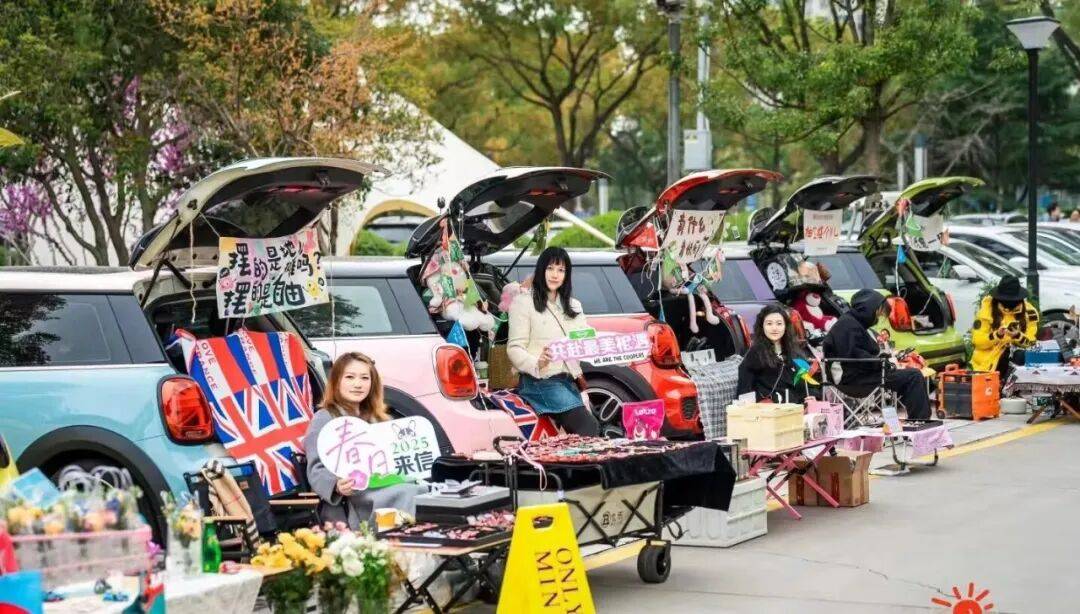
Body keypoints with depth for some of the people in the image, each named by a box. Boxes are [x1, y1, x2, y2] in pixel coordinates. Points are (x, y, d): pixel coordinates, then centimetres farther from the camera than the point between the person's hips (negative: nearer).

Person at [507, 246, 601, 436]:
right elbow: (514, 348, -5)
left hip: (570, 380, 7)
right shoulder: (523, 302, 3)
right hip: (541, 381, -7)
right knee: (590, 428, -26)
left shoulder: (573, 306, 25)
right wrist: (537, 363, -26)